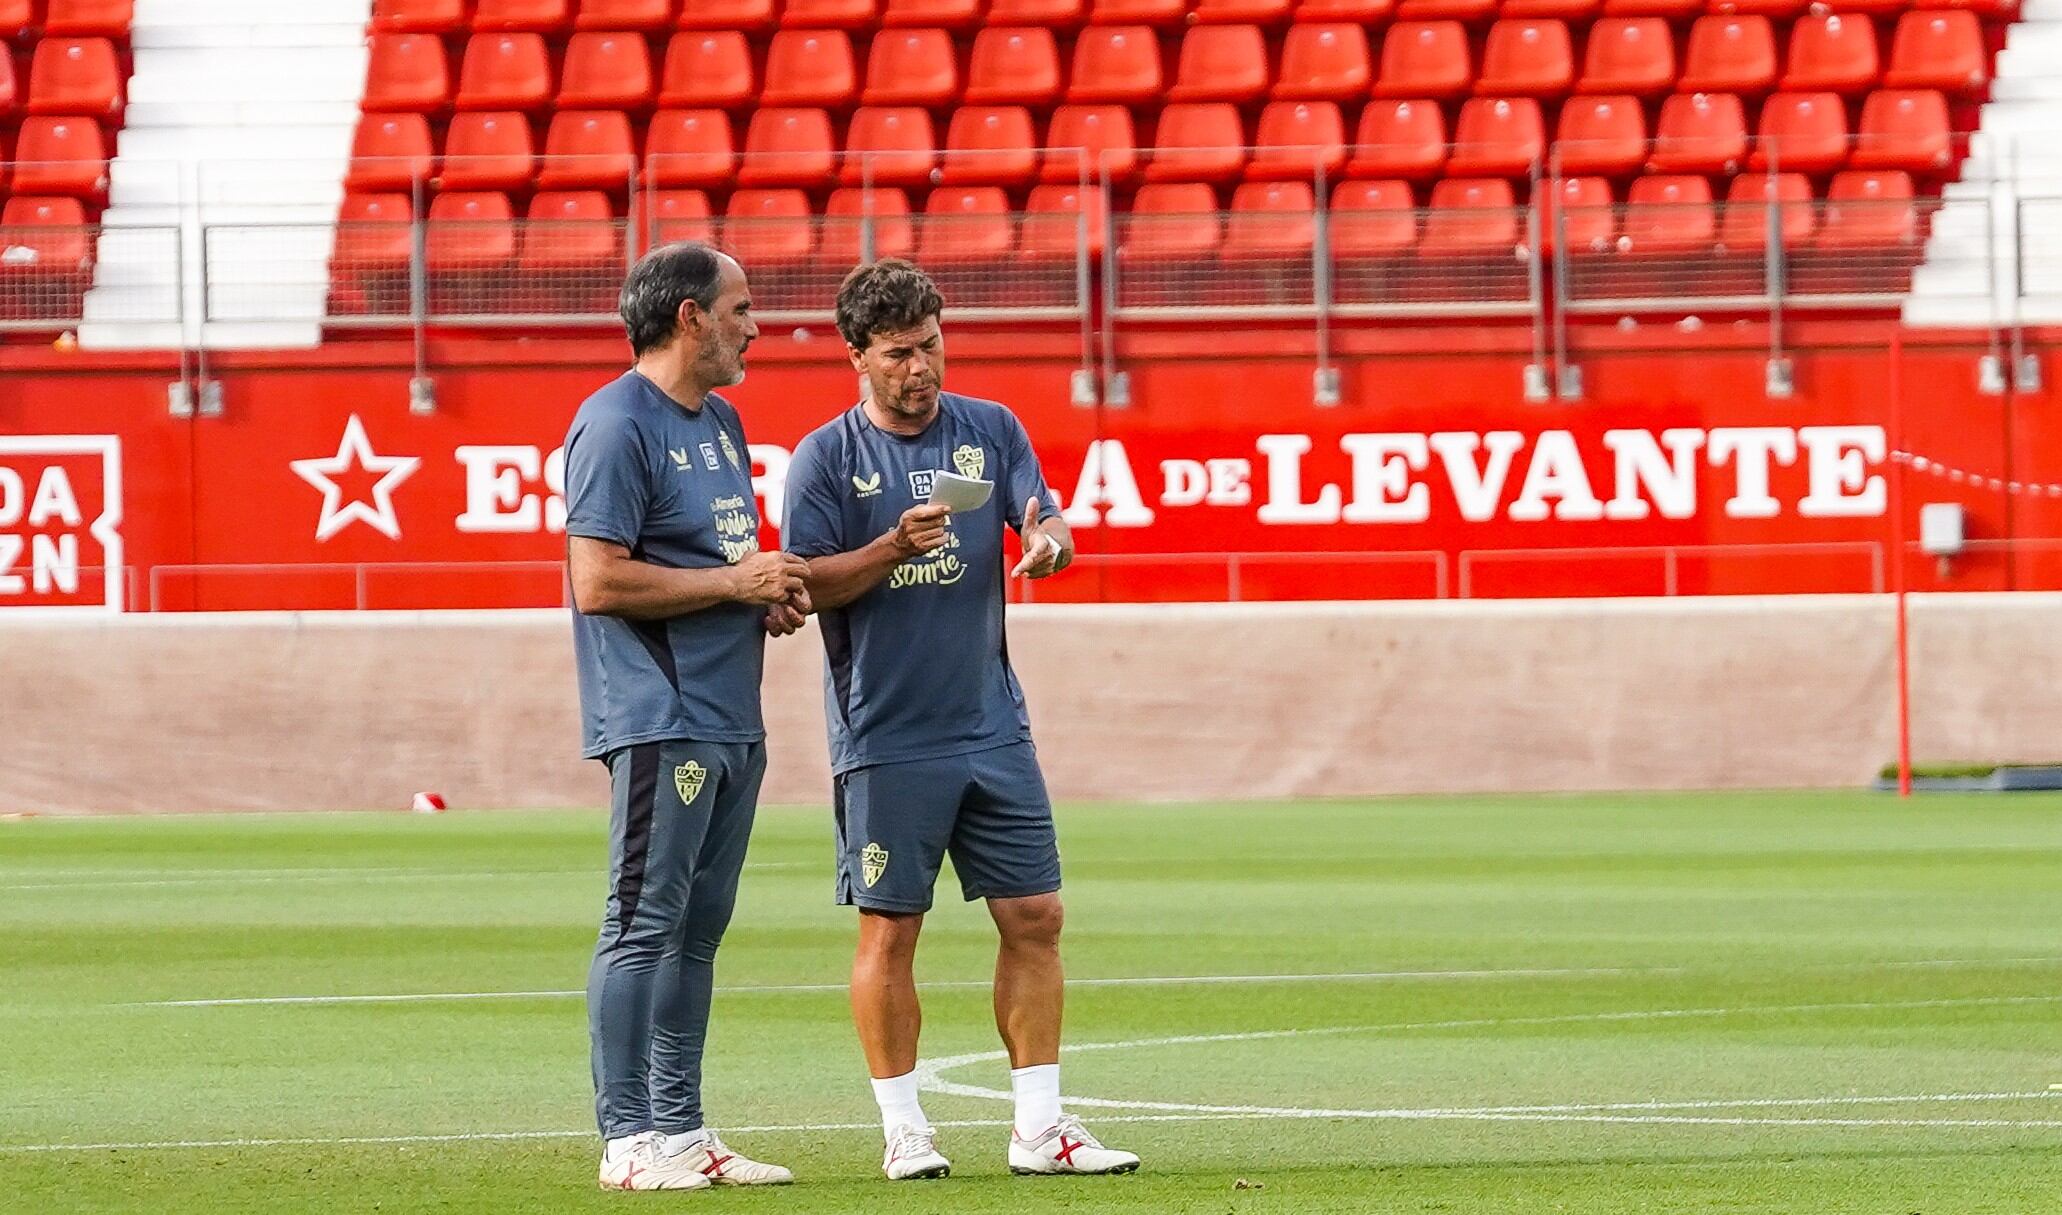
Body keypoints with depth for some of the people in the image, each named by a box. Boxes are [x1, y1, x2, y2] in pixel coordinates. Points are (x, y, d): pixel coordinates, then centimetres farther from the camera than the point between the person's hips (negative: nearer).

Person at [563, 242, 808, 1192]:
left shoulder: (721, 423, 18)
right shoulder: (618, 427, -11)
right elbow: (599, 582, -18)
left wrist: (773, 596, 8)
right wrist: (733, 583, -14)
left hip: (732, 717, 10)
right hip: (660, 722, -10)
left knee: (698, 931, 12)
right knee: (644, 927, -8)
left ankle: (680, 1130, 17)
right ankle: (629, 1141, -8)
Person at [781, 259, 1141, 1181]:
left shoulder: (991, 430, 9)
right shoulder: (827, 457, -1)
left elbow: (1044, 519, 2)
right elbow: (805, 584, -6)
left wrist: (1049, 538, -22)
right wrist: (893, 549, -22)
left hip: (992, 725, 4)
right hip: (886, 736, -4)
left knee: (1034, 917, 2)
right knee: (890, 928, -1)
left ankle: (1039, 1126, 8)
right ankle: (904, 1130, 7)